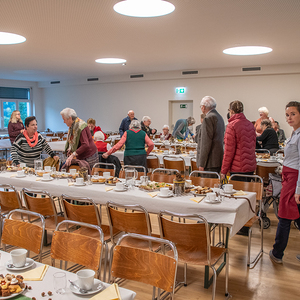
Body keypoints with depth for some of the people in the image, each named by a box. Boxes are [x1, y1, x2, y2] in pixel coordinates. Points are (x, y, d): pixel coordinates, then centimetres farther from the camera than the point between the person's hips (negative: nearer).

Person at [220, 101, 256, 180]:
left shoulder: (232, 125, -11)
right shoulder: (250, 124, 10)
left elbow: (229, 151, -13)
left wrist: (223, 171, -8)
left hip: (237, 169, -7)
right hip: (251, 167, 7)